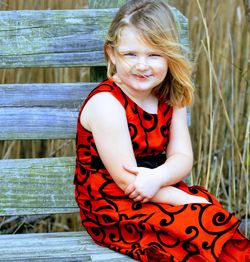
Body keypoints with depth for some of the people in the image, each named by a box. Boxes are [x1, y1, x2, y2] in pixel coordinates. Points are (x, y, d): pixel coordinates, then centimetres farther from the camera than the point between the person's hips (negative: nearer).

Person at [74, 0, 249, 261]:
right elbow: (127, 180, -19)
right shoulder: (106, 103, -18)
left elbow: (183, 157, -2)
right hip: (110, 206, -6)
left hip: (156, 192, 6)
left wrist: (157, 177, -25)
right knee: (203, 224, -23)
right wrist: (188, 200, -20)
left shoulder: (170, 98, 4)